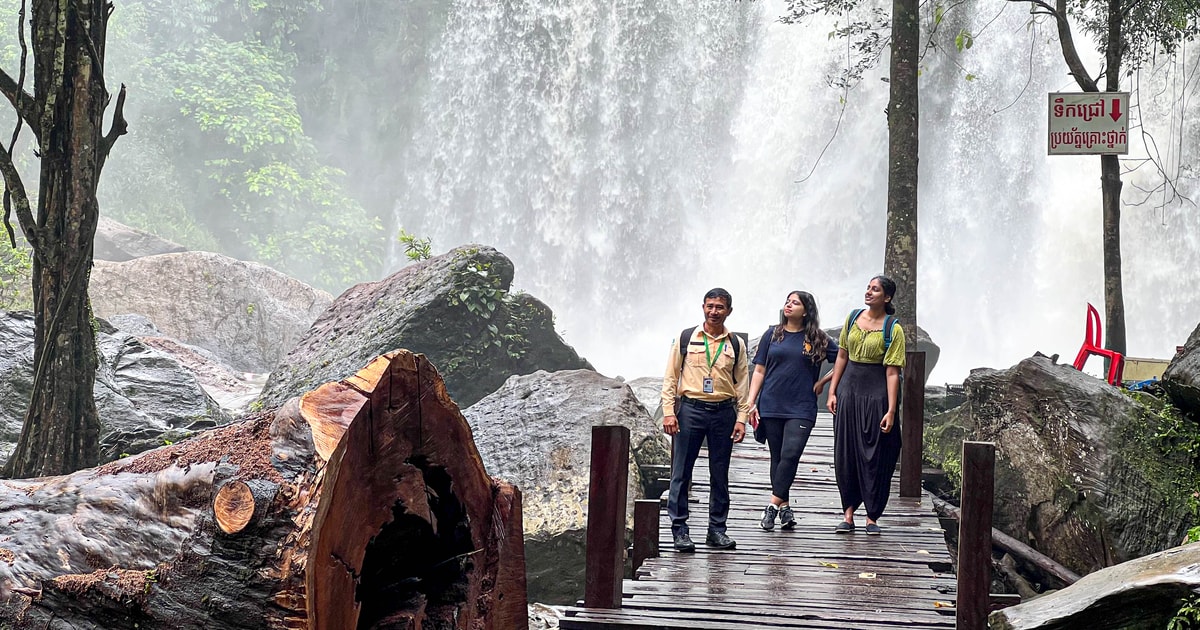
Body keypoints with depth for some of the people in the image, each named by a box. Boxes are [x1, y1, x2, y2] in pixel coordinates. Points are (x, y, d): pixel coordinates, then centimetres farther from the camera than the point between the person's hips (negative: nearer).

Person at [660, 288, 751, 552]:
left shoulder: (735, 344, 8)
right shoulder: (686, 338, 3)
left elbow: (742, 383, 10)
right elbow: (670, 377, 3)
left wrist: (741, 418, 1)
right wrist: (668, 412, -5)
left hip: (723, 412, 2)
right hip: (690, 409, -2)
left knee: (720, 475, 7)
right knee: (681, 473, -2)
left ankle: (717, 529, 15)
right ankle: (679, 528, 5)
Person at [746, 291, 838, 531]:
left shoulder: (818, 339, 4)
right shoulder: (772, 335, 9)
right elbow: (759, 371, 9)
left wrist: (822, 382, 1)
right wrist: (751, 403, 1)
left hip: (801, 409, -2)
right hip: (771, 407, 2)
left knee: (790, 455, -15)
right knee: (777, 457, 6)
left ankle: (774, 504, -11)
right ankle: (784, 507, 14)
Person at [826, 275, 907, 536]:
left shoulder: (893, 329, -8)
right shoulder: (853, 318, 6)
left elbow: (892, 372, -11)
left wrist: (891, 410, -14)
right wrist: (832, 391, 8)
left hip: (877, 395, -4)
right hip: (849, 390, 4)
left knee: (875, 455, 0)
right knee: (845, 453, 5)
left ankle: (872, 517, 9)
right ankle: (848, 514, 13)